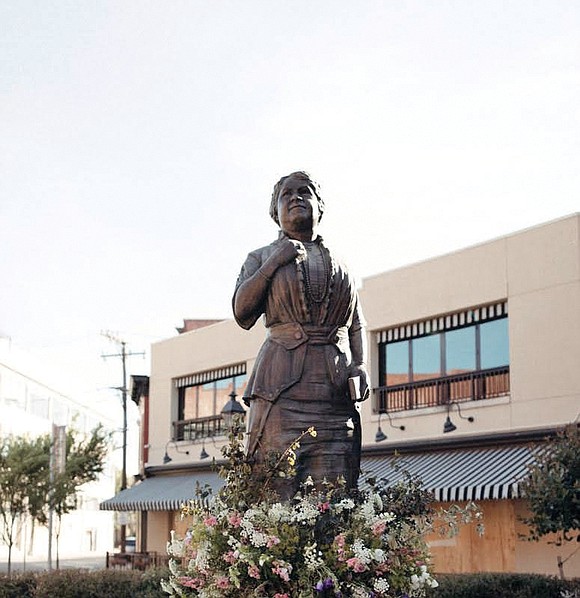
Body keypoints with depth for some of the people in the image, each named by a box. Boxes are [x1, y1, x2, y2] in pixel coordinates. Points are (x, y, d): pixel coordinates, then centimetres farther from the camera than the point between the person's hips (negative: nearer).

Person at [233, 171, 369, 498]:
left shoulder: (340, 263, 24)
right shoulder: (261, 258, 16)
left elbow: (356, 324, 22)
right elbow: (242, 311, 1)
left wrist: (361, 365, 4)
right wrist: (274, 263, -3)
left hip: (335, 386, 3)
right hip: (283, 385, -2)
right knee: (279, 486, -12)